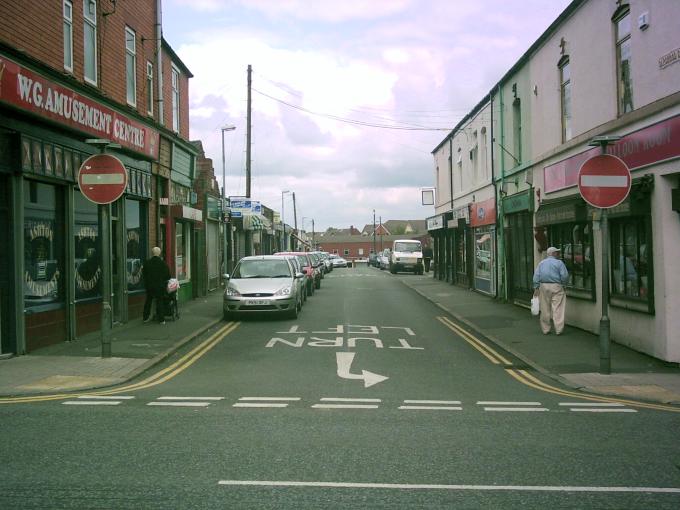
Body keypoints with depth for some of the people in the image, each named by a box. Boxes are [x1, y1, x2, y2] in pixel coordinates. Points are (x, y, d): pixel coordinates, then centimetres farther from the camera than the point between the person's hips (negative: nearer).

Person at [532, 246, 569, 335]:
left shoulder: (541, 263, 11)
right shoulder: (559, 263, -2)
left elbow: (536, 276, 4)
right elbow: (565, 275, -8)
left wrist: (536, 288, 3)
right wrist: (564, 284, 10)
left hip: (544, 287, 4)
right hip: (556, 286, -4)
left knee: (545, 309, 8)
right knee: (558, 309, -2)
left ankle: (545, 329, 12)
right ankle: (558, 330, -3)